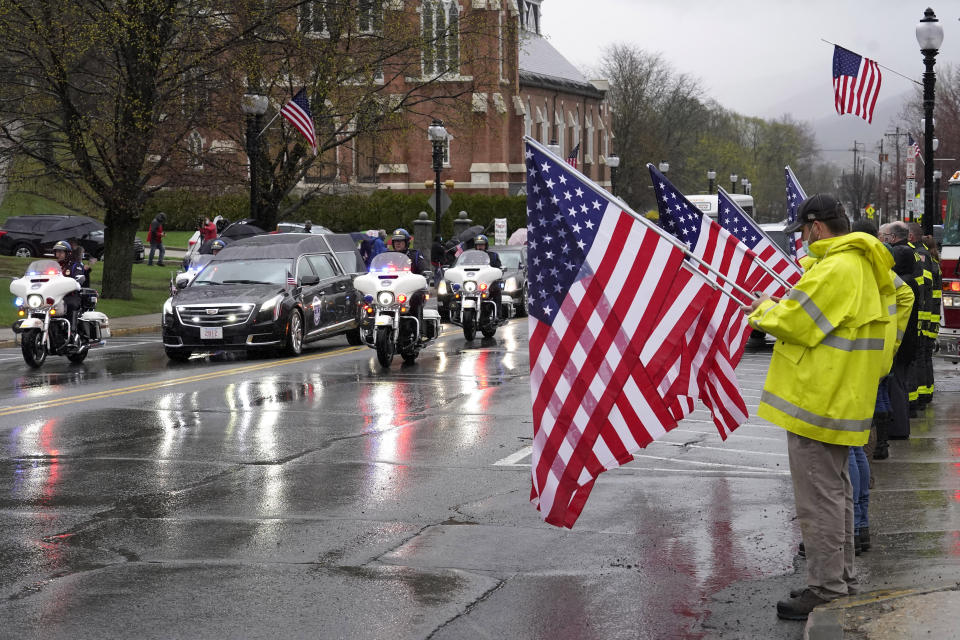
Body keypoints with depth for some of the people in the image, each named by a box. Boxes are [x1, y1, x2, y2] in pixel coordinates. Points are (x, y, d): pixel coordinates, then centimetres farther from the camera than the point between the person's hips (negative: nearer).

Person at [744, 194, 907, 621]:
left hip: (818, 398, -11)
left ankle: (826, 591, 0)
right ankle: (841, 578, 28)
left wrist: (764, 310, 0)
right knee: (836, 493, 19)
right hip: (844, 400, 11)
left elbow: (793, 322, -21)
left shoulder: (835, 270, -21)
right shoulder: (867, 267, 13)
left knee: (819, 498, -4)